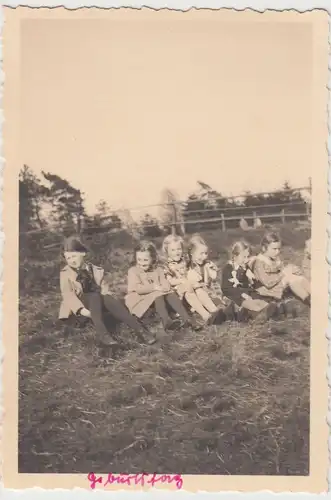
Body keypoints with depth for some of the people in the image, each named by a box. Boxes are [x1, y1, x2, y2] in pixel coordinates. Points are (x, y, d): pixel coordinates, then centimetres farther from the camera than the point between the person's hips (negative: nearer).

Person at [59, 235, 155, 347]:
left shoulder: (95, 270, 11)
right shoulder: (65, 273, 1)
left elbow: (103, 287, 7)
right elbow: (68, 294, -10)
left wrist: (107, 301, -15)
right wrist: (82, 309, -26)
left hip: (98, 299, 3)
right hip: (81, 303, -3)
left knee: (111, 301, -31)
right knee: (95, 297, -35)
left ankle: (139, 330, -44)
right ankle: (102, 334, -55)